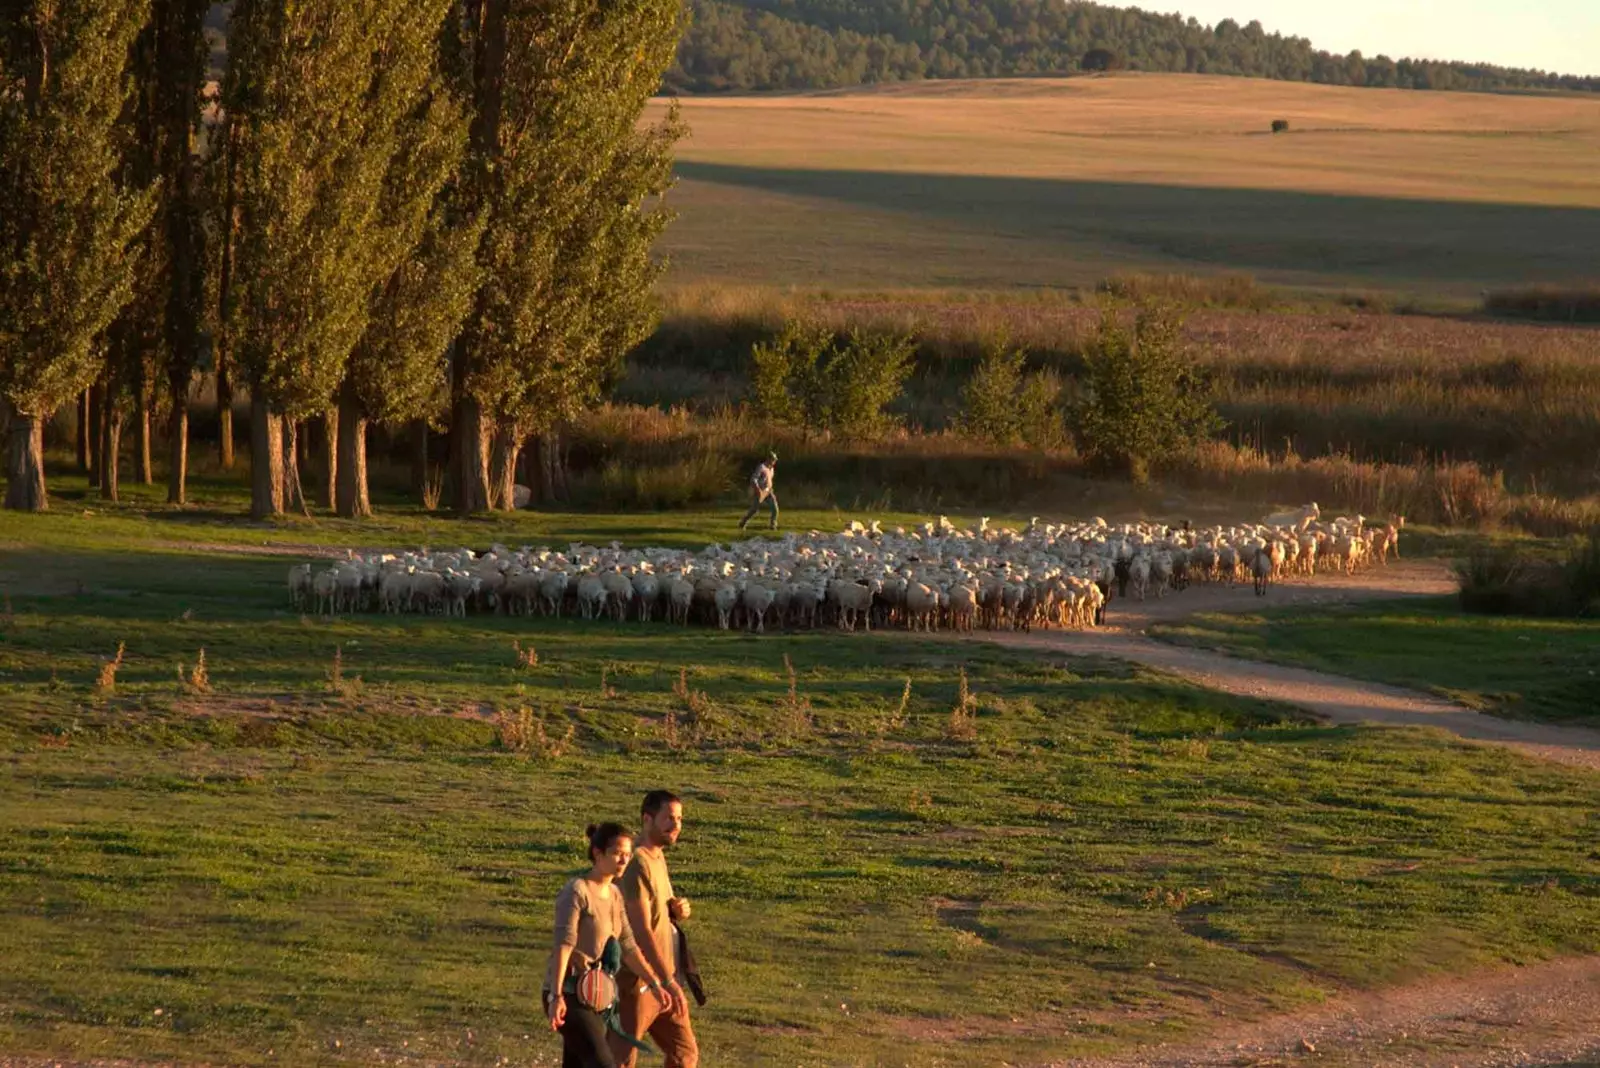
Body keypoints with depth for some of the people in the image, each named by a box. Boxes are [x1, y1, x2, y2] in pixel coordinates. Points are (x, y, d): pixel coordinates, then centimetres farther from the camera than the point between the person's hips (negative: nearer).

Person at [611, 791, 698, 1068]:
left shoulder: (658, 857, 11)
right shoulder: (637, 863, -18)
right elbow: (641, 930, -24)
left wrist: (677, 910, 0)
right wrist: (668, 981, -26)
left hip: (662, 981, 9)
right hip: (637, 982, -9)